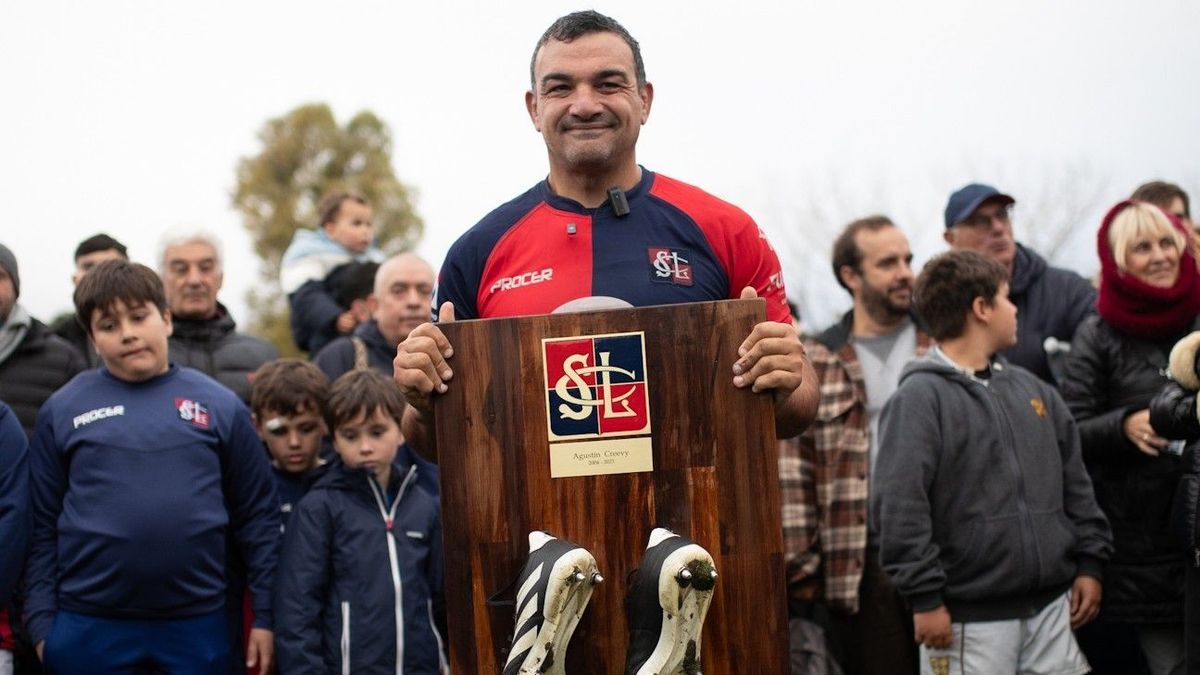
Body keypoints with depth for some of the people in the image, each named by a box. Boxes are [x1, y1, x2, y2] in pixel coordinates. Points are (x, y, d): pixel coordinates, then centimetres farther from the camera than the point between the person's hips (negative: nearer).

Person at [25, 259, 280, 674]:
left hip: (197, 625, 1)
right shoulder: (63, 410, 3)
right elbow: (42, 528, 5)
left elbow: (258, 515, 6)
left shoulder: (220, 405, 5)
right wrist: (42, 623, -1)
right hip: (87, 627, 0)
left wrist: (264, 615, 2)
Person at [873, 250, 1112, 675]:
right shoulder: (919, 398, -9)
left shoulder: (1033, 390, 15)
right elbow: (898, 505, -16)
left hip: (1052, 608, 6)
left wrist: (1090, 562, 13)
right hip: (969, 621, -6)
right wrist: (925, 599, -18)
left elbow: (1075, 484, 20)